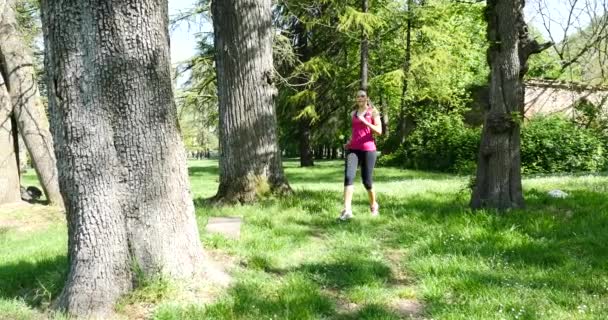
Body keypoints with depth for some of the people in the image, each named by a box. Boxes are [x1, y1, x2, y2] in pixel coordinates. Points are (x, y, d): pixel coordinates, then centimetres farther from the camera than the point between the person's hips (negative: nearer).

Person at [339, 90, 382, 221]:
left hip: (368, 149, -3)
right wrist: (349, 141, 13)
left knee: (366, 180, 1)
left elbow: (379, 131, -5)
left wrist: (365, 121, -16)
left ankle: (374, 205, 29)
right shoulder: (353, 113, 17)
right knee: (348, 176, -18)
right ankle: (347, 210, -25)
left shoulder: (373, 112, 5)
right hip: (353, 149, 3)